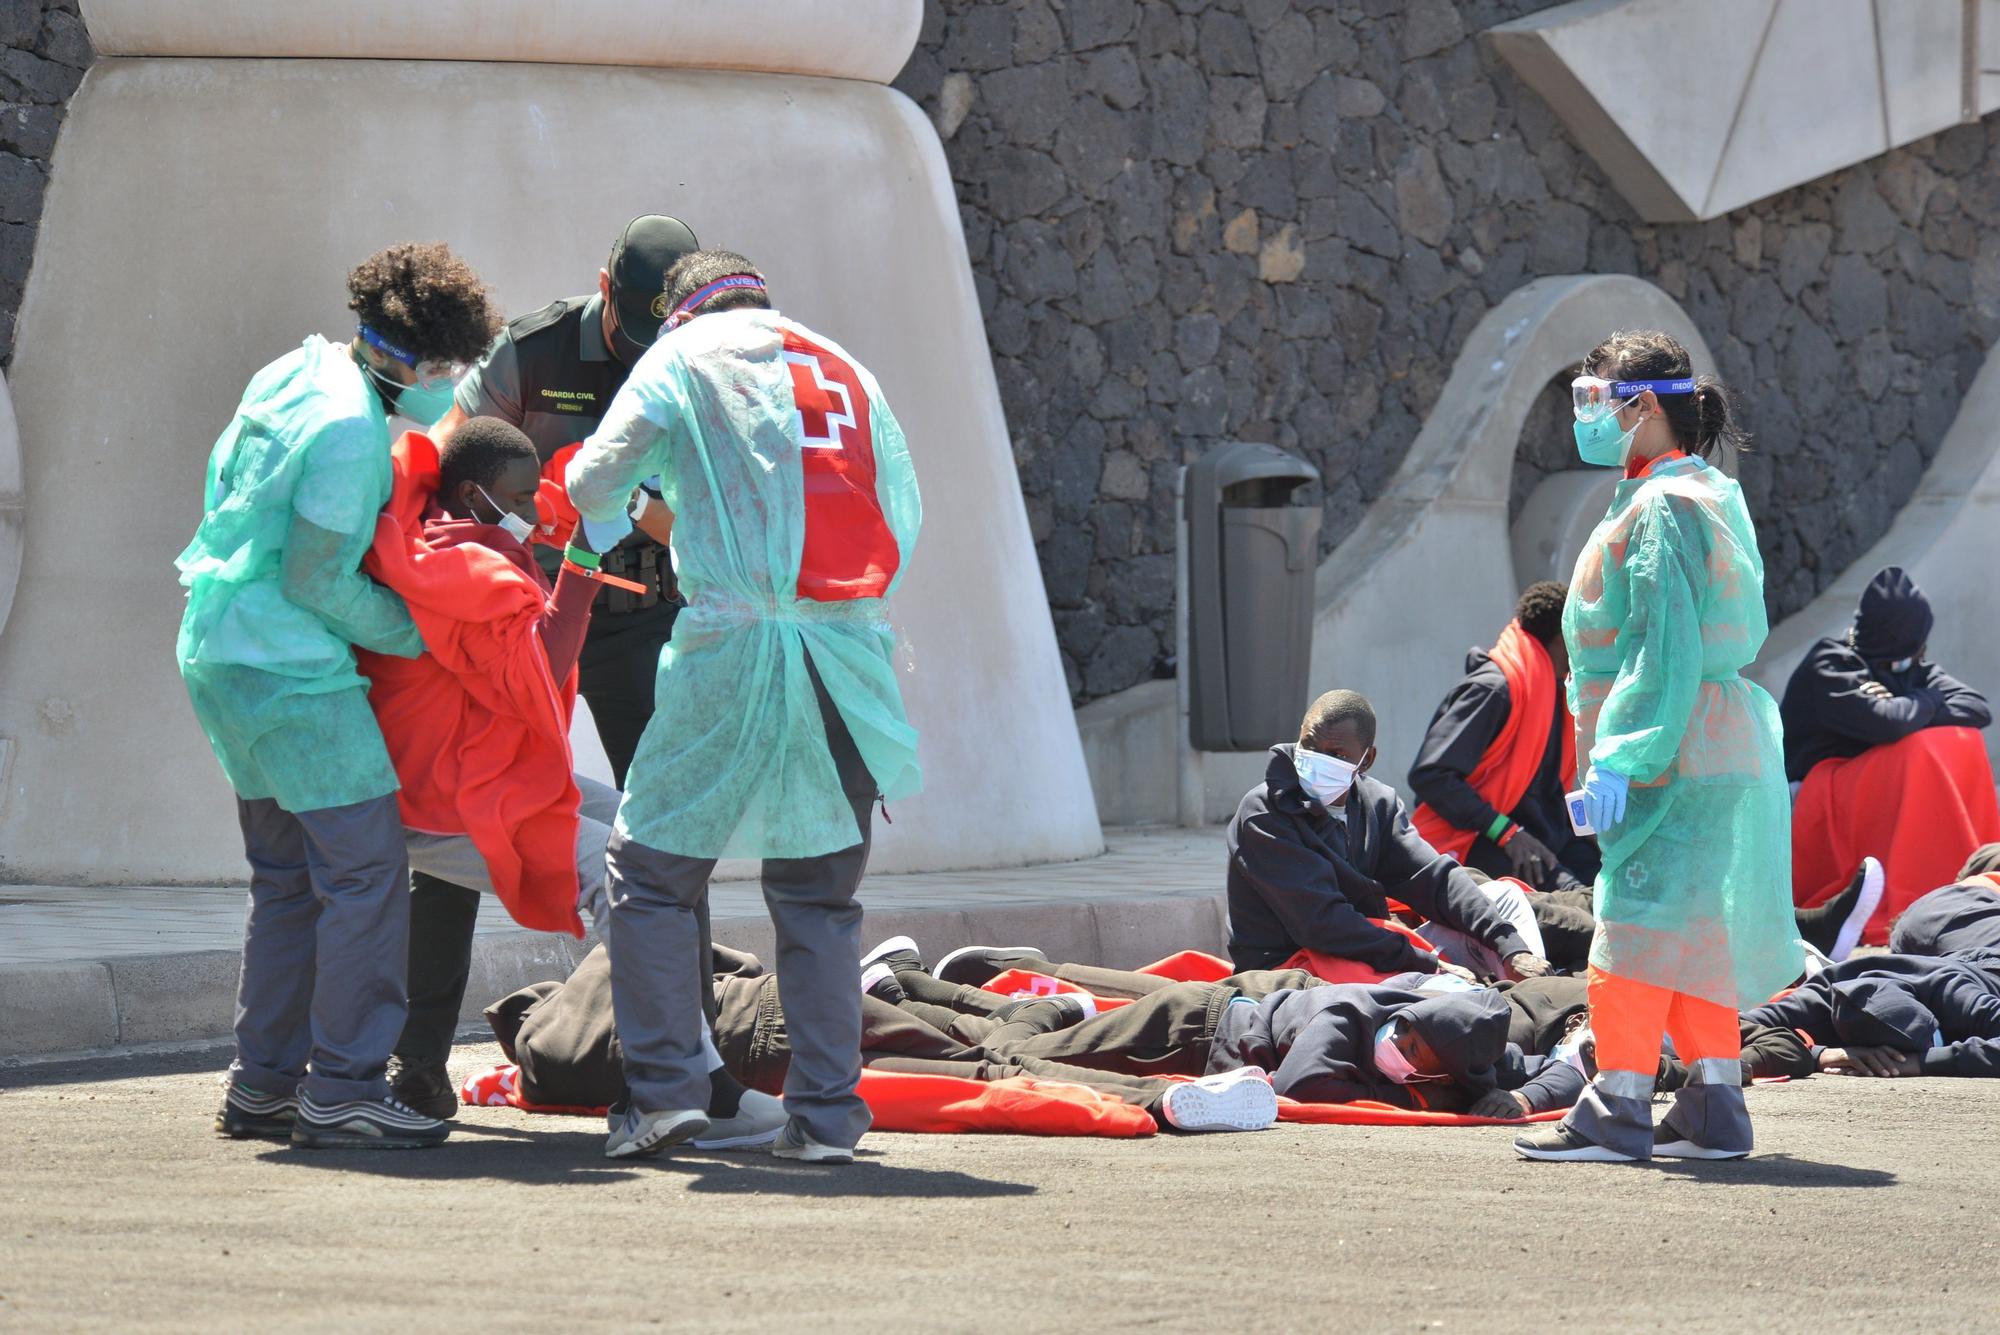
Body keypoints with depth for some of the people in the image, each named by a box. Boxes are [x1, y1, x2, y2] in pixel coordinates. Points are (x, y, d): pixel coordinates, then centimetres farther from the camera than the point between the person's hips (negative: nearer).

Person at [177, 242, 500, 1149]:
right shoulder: (349, 428, -19)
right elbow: (317, 578, -18)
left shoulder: (295, 375, 10)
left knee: (289, 874, 16)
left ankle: (261, 1083, 18)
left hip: (223, 655, 10)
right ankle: (342, 1089, -7)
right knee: (365, 864, -7)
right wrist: (416, 634, -5)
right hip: (287, 668, -10)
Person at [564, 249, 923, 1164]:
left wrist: (617, 517, 27)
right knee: (819, 893, 12)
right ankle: (827, 1115, 7)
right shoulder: (845, 372, 20)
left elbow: (592, 485, 5)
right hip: (854, 657, 4)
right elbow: (904, 513, 16)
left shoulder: (685, 356, 9)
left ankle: (665, 1088, -2)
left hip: (737, 647, -4)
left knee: (652, 868, 8)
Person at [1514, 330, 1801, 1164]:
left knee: (1639, 922, -9)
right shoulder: (1706, 496, 18)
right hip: (1715, 749, 10)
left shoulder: (1662, 508, -14)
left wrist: (1617, 759, -21)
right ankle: (1715, 1110, 13)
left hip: (1670, 750, -10)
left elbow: (1667, 648, -21)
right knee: (1695, 928, 11)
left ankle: (1620, 1108, -9)